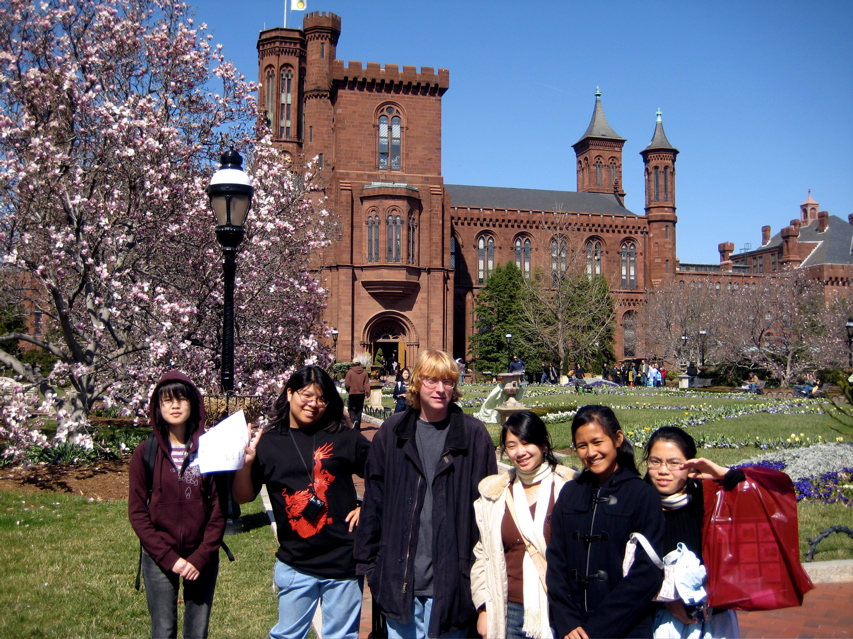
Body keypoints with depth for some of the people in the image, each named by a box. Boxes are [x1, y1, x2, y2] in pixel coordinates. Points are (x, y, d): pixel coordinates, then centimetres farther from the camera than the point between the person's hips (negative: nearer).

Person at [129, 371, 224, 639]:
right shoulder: (146, 453, -2)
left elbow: (220, 508, -3)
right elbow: (137, 511, -3)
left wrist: (201, 557, -10)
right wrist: (168, 558, -10)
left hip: (202, 558, 0)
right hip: (159, 559, 0)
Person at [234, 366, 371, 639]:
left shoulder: (344, 438, -4)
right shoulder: (268, 443, 0)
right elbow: (243, 496, 1)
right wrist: (246, 462, -14)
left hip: (343, 562, -1)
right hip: (295, 565, 1)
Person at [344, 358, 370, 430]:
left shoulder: (350, 372, -9)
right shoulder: (364, 372, 1)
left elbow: (347, 384, -7)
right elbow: (367, 384, -2)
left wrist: (349, 391, 11)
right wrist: (367, 392, 1)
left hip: (352, 394, -3)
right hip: (361, 394, 3)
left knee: (351, 409, 8)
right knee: (359, 409, 12)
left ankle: (354, 420, -19)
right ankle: (358, 426, 14)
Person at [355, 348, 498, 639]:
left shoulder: (474, 435, -4)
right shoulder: (392, 432, 1)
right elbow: (373, 500, 4)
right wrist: (367, 559, 4)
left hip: (450, 577, -2)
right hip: (399, 574, 2)